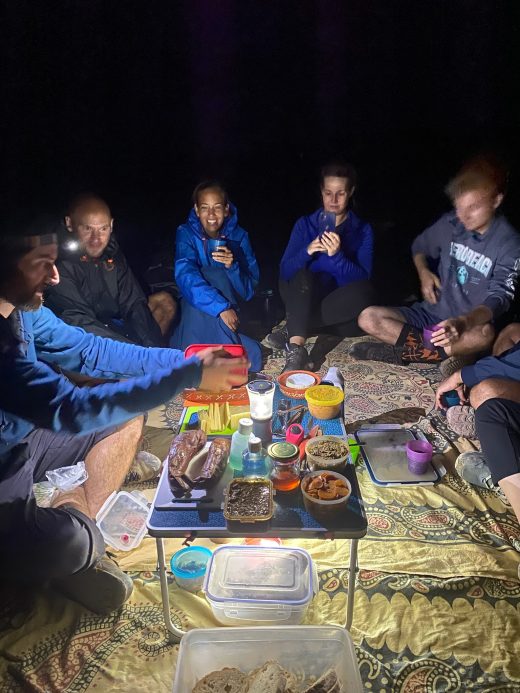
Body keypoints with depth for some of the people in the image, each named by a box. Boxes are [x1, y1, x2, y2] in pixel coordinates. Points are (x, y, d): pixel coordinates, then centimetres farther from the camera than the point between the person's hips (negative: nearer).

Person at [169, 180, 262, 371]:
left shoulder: (238, 236, -3)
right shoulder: (186, 233, -8)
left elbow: (249, 290, -7)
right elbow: (186, 277, -26)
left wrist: (232, 266, -27)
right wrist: (221, 307, -37)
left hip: (231, 306, 1)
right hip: (192, 310, -1)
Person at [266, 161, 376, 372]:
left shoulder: (363, 230, 0)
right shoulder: (305, 224, 2)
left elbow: (362, 278, -14)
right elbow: (285, 271, -8)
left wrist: (337, 255, -31)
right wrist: (307, 252, -27)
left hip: (340, 310, 0)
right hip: (306, 300, 0)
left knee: (363, 292, -31)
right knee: (302, 274, -29)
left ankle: (291, 332, -27)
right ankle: (296, 348, -46)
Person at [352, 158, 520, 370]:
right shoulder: (450, 223, -1)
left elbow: (498, 299, -23)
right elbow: (420, 246, 18)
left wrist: (463, 322, -44)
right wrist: (423, 272, -5)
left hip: (472, 324, -4)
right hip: (432, 313, 5)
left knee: (484, 335, -41)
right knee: (368, 318, -16)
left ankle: (400, 352, -25)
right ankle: (449, 353, -24)